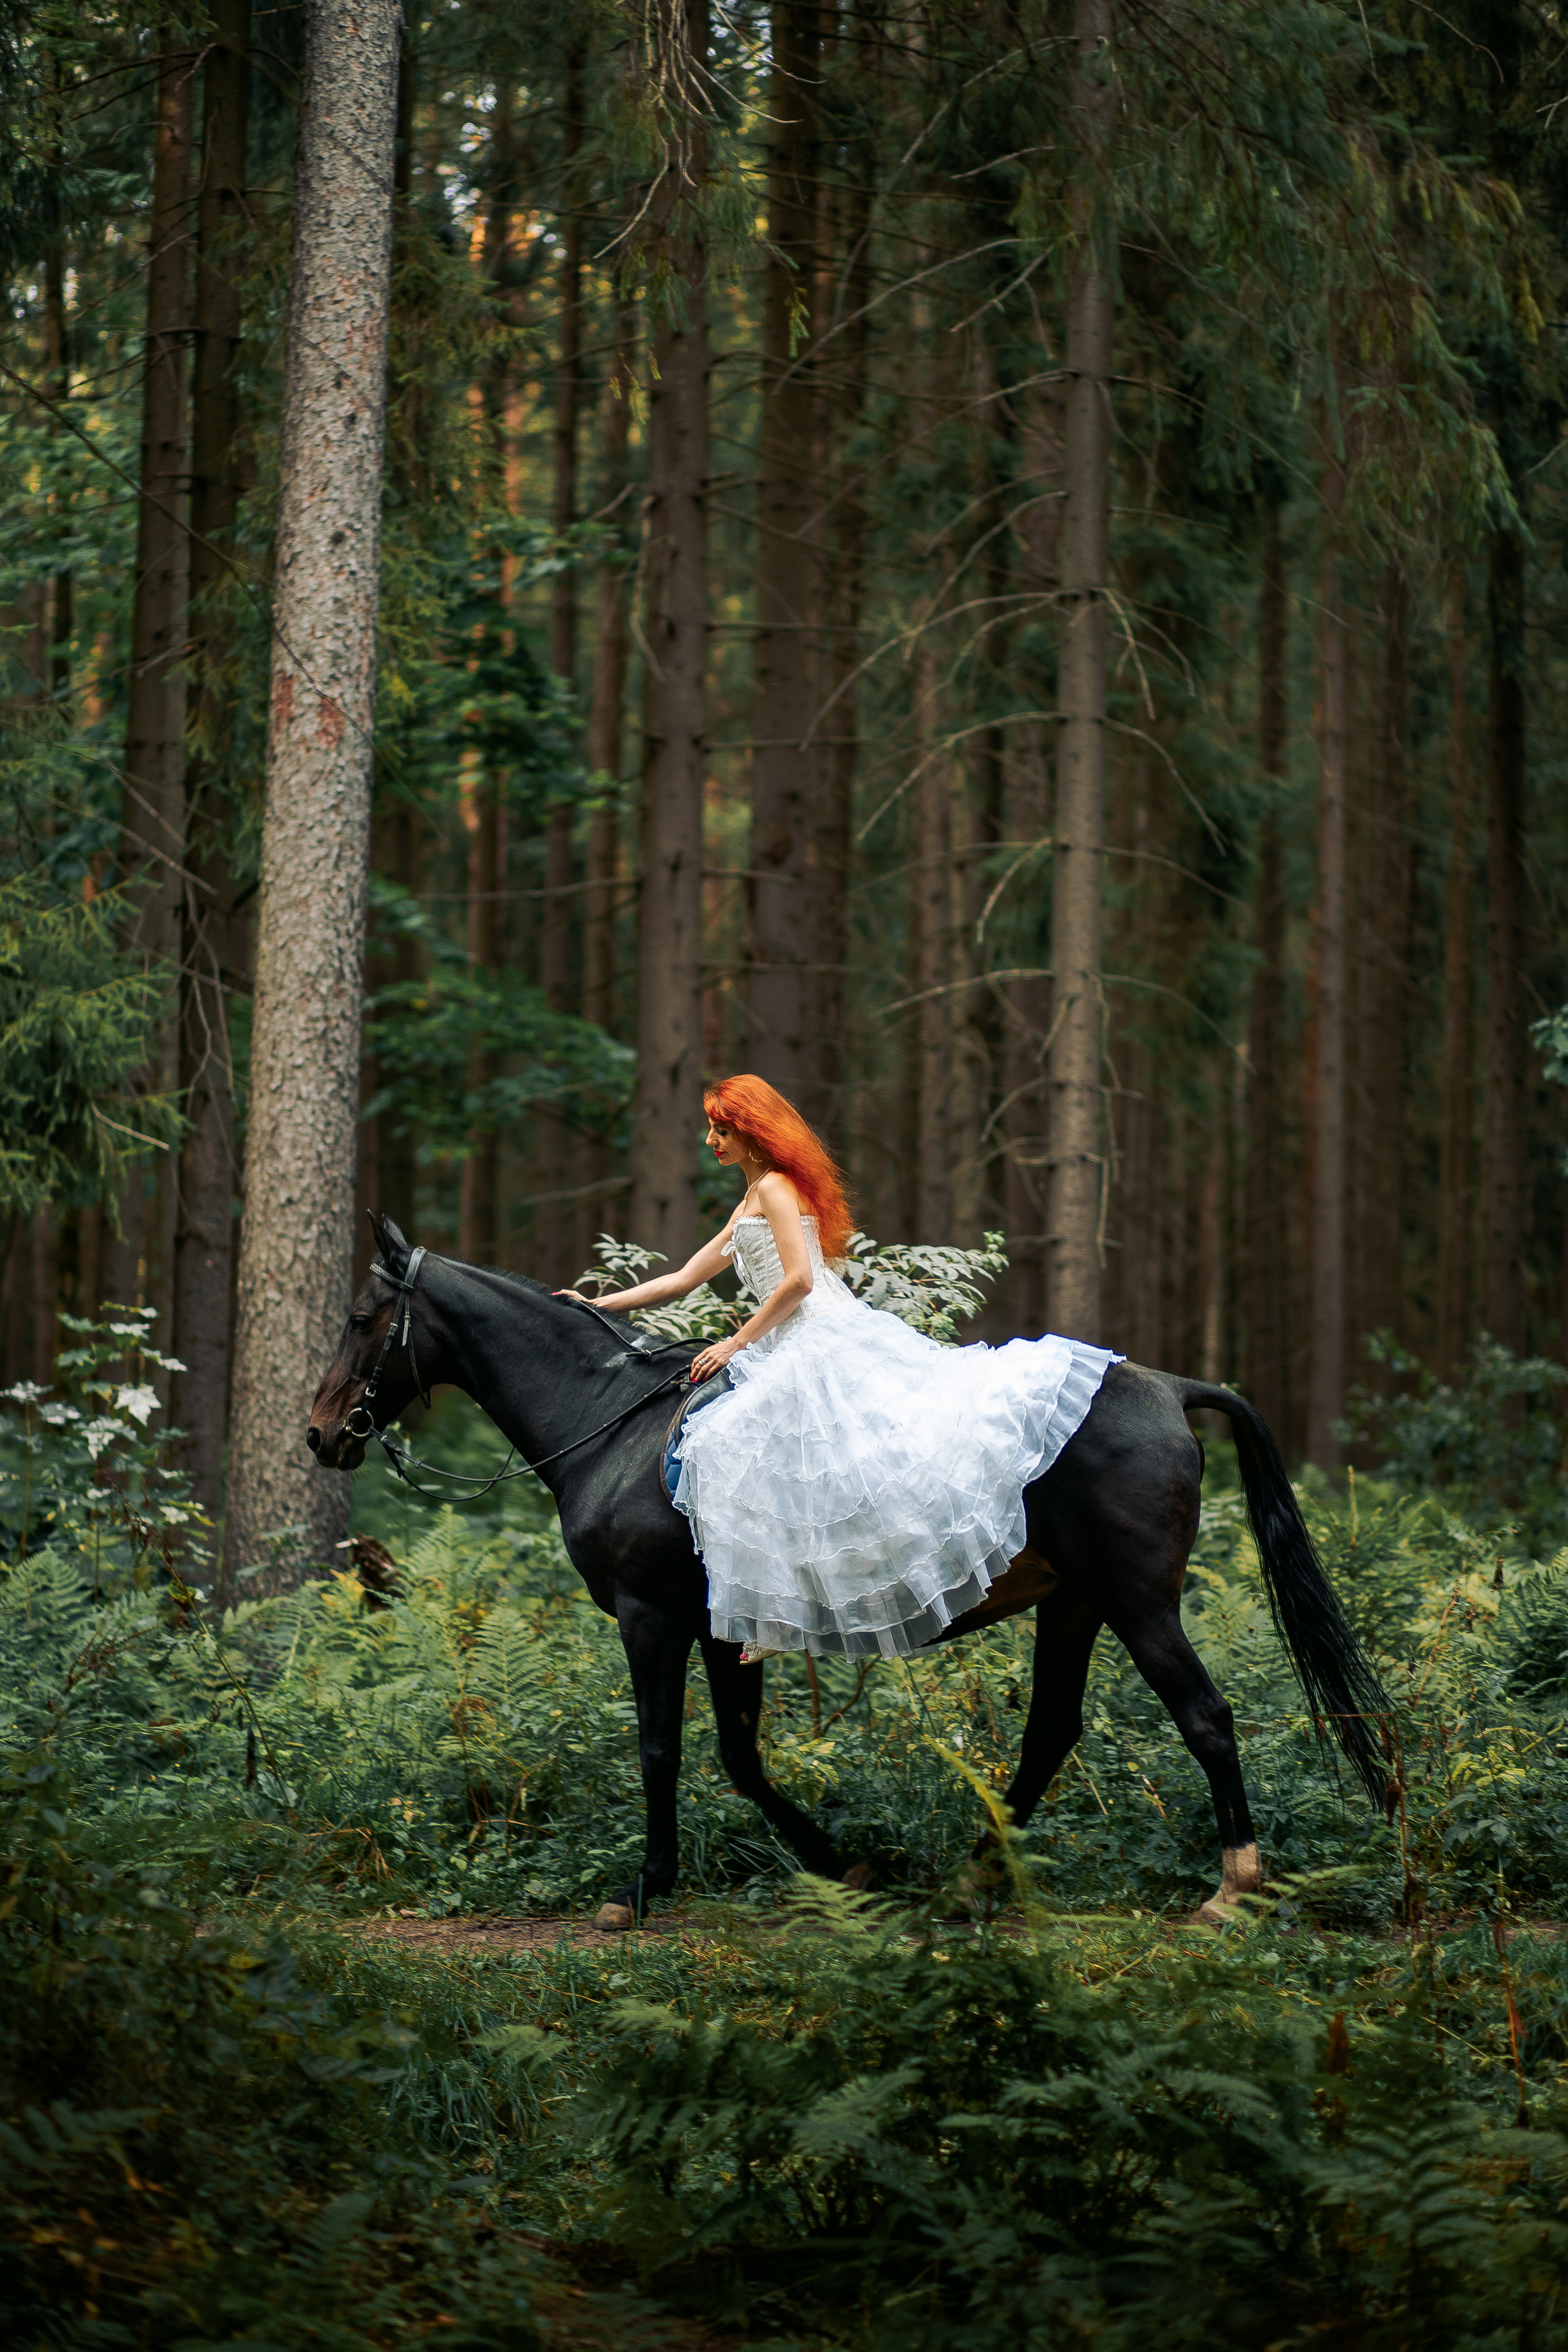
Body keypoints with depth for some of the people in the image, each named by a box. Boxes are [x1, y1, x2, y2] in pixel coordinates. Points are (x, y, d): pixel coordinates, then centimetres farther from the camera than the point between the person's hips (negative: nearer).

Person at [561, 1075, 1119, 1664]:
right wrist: (599, 1305, 28)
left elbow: (798, 1280, -16)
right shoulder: (750, 1204, 25)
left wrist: (737, 1343, -10)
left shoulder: (773, 1188, -6)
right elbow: (684, 1278, 30)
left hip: (818, 1342, -11)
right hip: (795, 1349, 11)